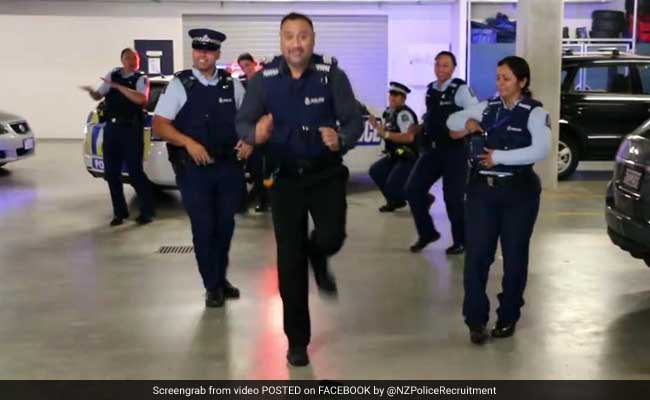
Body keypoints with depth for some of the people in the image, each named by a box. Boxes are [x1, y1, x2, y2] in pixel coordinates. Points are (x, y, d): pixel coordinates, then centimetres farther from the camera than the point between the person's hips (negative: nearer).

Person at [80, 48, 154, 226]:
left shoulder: (141, 79, -3)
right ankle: (120, 211, 20)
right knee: (111, 173, 7)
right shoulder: (113, 74, 11)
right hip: (111, 128, 5)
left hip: (131, 130, -5)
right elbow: (98, 96, 14)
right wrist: (91, 92, -9)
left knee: (134, 171, -5)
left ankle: (147, 210, 9)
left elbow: (141, 99, -22)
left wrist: (118, 86, -23)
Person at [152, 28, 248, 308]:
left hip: (230, 166, 3)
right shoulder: (180, 84, -4)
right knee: (203, 229, 2)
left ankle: (221, 278, 33)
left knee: (225, 225, 13)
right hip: (194, 169, -3)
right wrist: (189, 143, -20)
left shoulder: (231, 84, 5)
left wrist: (248, 140, -3)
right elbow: (159, 124, -7)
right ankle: (212, 286, 18)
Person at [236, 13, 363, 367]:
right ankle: (297, 340, 20)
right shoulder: (264, 78, -6)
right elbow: (242, 122, -6)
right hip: (285, 176, 1)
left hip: (326, 172, -1)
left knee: (331, 237, -22)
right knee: (289, 260, 3)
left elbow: (355, 120, -10)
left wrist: (341, 138, -33)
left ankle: (318, 260, 21)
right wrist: (256, 133, -30)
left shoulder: (331, 74, -9)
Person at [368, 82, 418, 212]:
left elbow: (409, 137, -32)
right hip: (395, 155, 10)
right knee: (375, 171, 12)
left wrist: (385, 133, -30)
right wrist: (376, 126, 3)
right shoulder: (390, 112, 11)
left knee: (392, 185, -15)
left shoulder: (404, 113, -21)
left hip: (408, 157, -10)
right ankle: (395, 200, 24)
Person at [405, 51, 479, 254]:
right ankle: (427, 233, 18)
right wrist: (419, 128, 6)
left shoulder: (461, 89, -10)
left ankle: (460, 241, 20)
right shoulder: (430, 90, 9)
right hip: (432, 149, 6)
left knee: (453, 197, -1)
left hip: (454, 151, -6)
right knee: (413, 189, 0)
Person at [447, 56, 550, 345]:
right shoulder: (487, 108, 9)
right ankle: (476, 320, 8)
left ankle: (508, 318, 24)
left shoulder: (534, 113, -5)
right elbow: (452, 120, 22)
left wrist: (499, 156, -20)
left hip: (518, 192, -3)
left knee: (514, 257, 8)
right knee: (476, 256, -3)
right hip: (482, 190, 3)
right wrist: (468, 122, 1)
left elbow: (541, 150, -21)